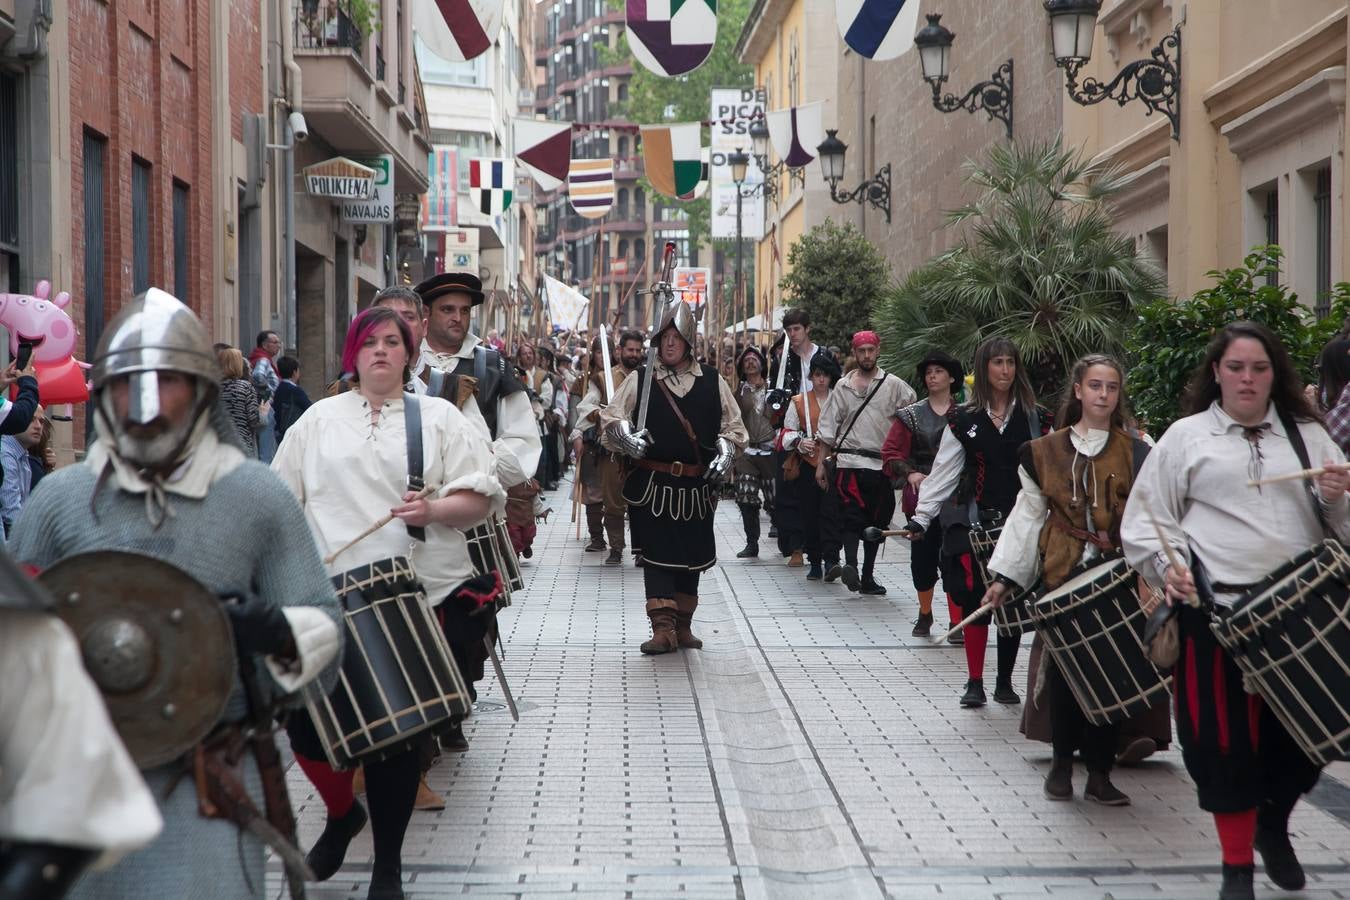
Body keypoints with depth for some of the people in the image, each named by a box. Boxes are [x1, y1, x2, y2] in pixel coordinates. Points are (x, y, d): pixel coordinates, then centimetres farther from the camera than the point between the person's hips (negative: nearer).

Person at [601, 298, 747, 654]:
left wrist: (725, 452, -4)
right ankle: (663, 628, -8)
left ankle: (683, 625, 24)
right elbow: (611, 417, 3)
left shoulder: (712, 382, 6)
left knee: (691, 555, 11)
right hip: (652, 485, -2)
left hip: (696, 487, 2)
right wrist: (626, 437, -16)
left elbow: (733, 427, 13)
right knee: (657, 554, -7)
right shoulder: (640, 380, 2)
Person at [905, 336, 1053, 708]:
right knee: (975, 601, -1)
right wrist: (921, 517, -3)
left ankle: (1005, 681, 19)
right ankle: (975, 682, 9)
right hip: (975, 522, 0)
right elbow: (943, 473, 3)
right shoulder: (964, 419, 3)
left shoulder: (1037, 418, 4)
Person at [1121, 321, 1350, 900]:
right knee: (1226, 738, 0)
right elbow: (1145, 520, 5)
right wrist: (1168, 565, -12)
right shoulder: (1186, 437, 6)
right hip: (1217, 611, -2)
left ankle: (1273, 823, 36)